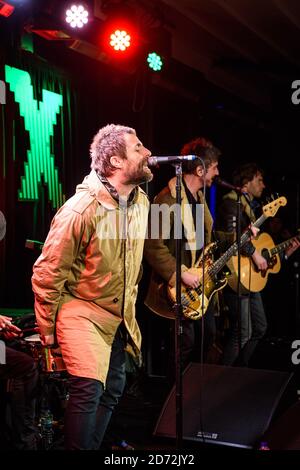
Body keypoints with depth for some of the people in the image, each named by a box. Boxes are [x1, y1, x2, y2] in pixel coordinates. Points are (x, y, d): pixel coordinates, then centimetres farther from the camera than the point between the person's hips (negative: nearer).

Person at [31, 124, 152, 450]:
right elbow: (47, 273, -16)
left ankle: (93, 445, 32)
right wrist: (47, 329, -7)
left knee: (112, 391, 15)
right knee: (89, 388, -20)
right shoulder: (81, 209, -23)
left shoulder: (141, 200, 0)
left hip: (119, 315, 8)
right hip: (82, 311, -7)